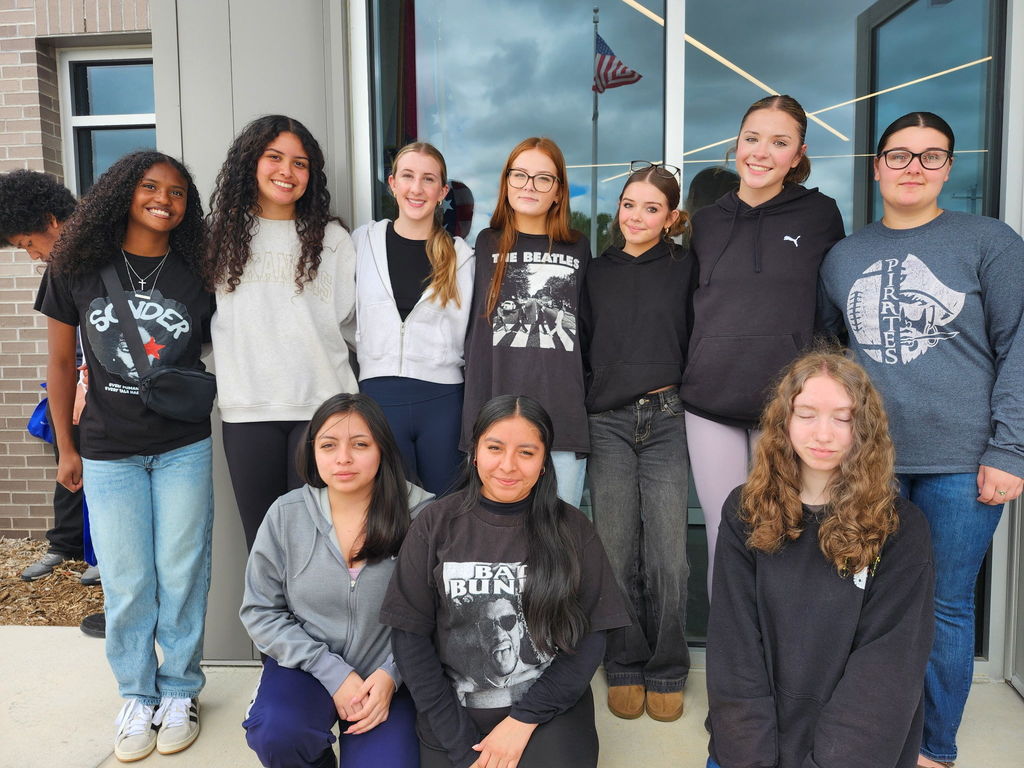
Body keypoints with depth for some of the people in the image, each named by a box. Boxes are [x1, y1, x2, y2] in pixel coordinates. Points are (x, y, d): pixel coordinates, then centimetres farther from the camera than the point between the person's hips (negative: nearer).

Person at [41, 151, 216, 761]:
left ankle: (180, 691, 25)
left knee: (182, 575, 7)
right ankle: (138, 695, 27)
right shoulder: (79, 268, -1)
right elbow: (62, 359, 7)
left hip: (184, 449, -1)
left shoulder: (197, 276, -3)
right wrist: (66, 447, 9)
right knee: (126, 583, 7)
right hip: (109, 453, 1)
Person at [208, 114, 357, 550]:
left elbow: (342, 317, 8)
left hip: (321, 405, -1)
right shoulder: (224, 234, 10)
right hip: (247, 408, 1)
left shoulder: (332, 238, 8)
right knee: (261, 538, 7)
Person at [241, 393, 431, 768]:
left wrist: (392, 673, -17)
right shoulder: (286, 515, -7)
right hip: (307, 665, 1)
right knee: (274, 733, -27)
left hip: (387, 675, -1)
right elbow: (261, 611, -3)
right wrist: (333, 673, -12)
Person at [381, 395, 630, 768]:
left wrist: (523, 720, -9)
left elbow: (591, 637, -1)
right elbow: (410, 636, -2)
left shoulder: (571, 528, -2)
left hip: (548, 709, 0)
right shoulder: (435, 525, -2)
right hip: (453, 714, 1)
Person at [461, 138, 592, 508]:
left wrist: (589, 411, 9)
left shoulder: (578, 248, 11)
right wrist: (476, 419, 1)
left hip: (565, 418, 1)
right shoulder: (487, 244, 9)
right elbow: (473, 331, 9)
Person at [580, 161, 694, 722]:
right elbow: (580, 350, 14)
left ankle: (666, 672, 16)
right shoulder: (596, 272, 11)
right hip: (607, 423, 2)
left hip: (666, 420, -1)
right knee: (617, 554, 3)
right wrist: (577, 416, 8)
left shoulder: (684, 267, 5)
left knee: (668, 558, -2)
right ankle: (625, 668, 20)